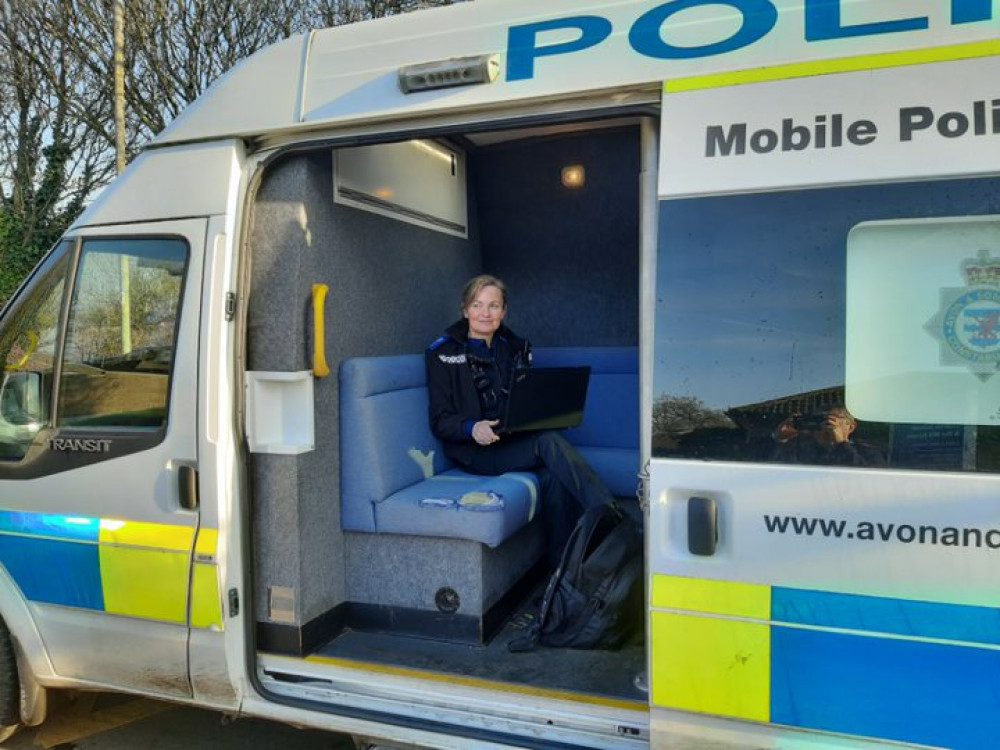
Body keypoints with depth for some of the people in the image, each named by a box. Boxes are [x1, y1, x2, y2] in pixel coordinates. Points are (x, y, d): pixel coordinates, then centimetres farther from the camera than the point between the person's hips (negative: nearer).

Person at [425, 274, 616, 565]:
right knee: (549, 443, -30)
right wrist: (472, 428, -26)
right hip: (476, 452, -4)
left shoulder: (516, 347, 14)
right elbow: (440, 420, -5)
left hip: (517, 440, 4)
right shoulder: (444, 353, -1)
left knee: (554, 476, -30)